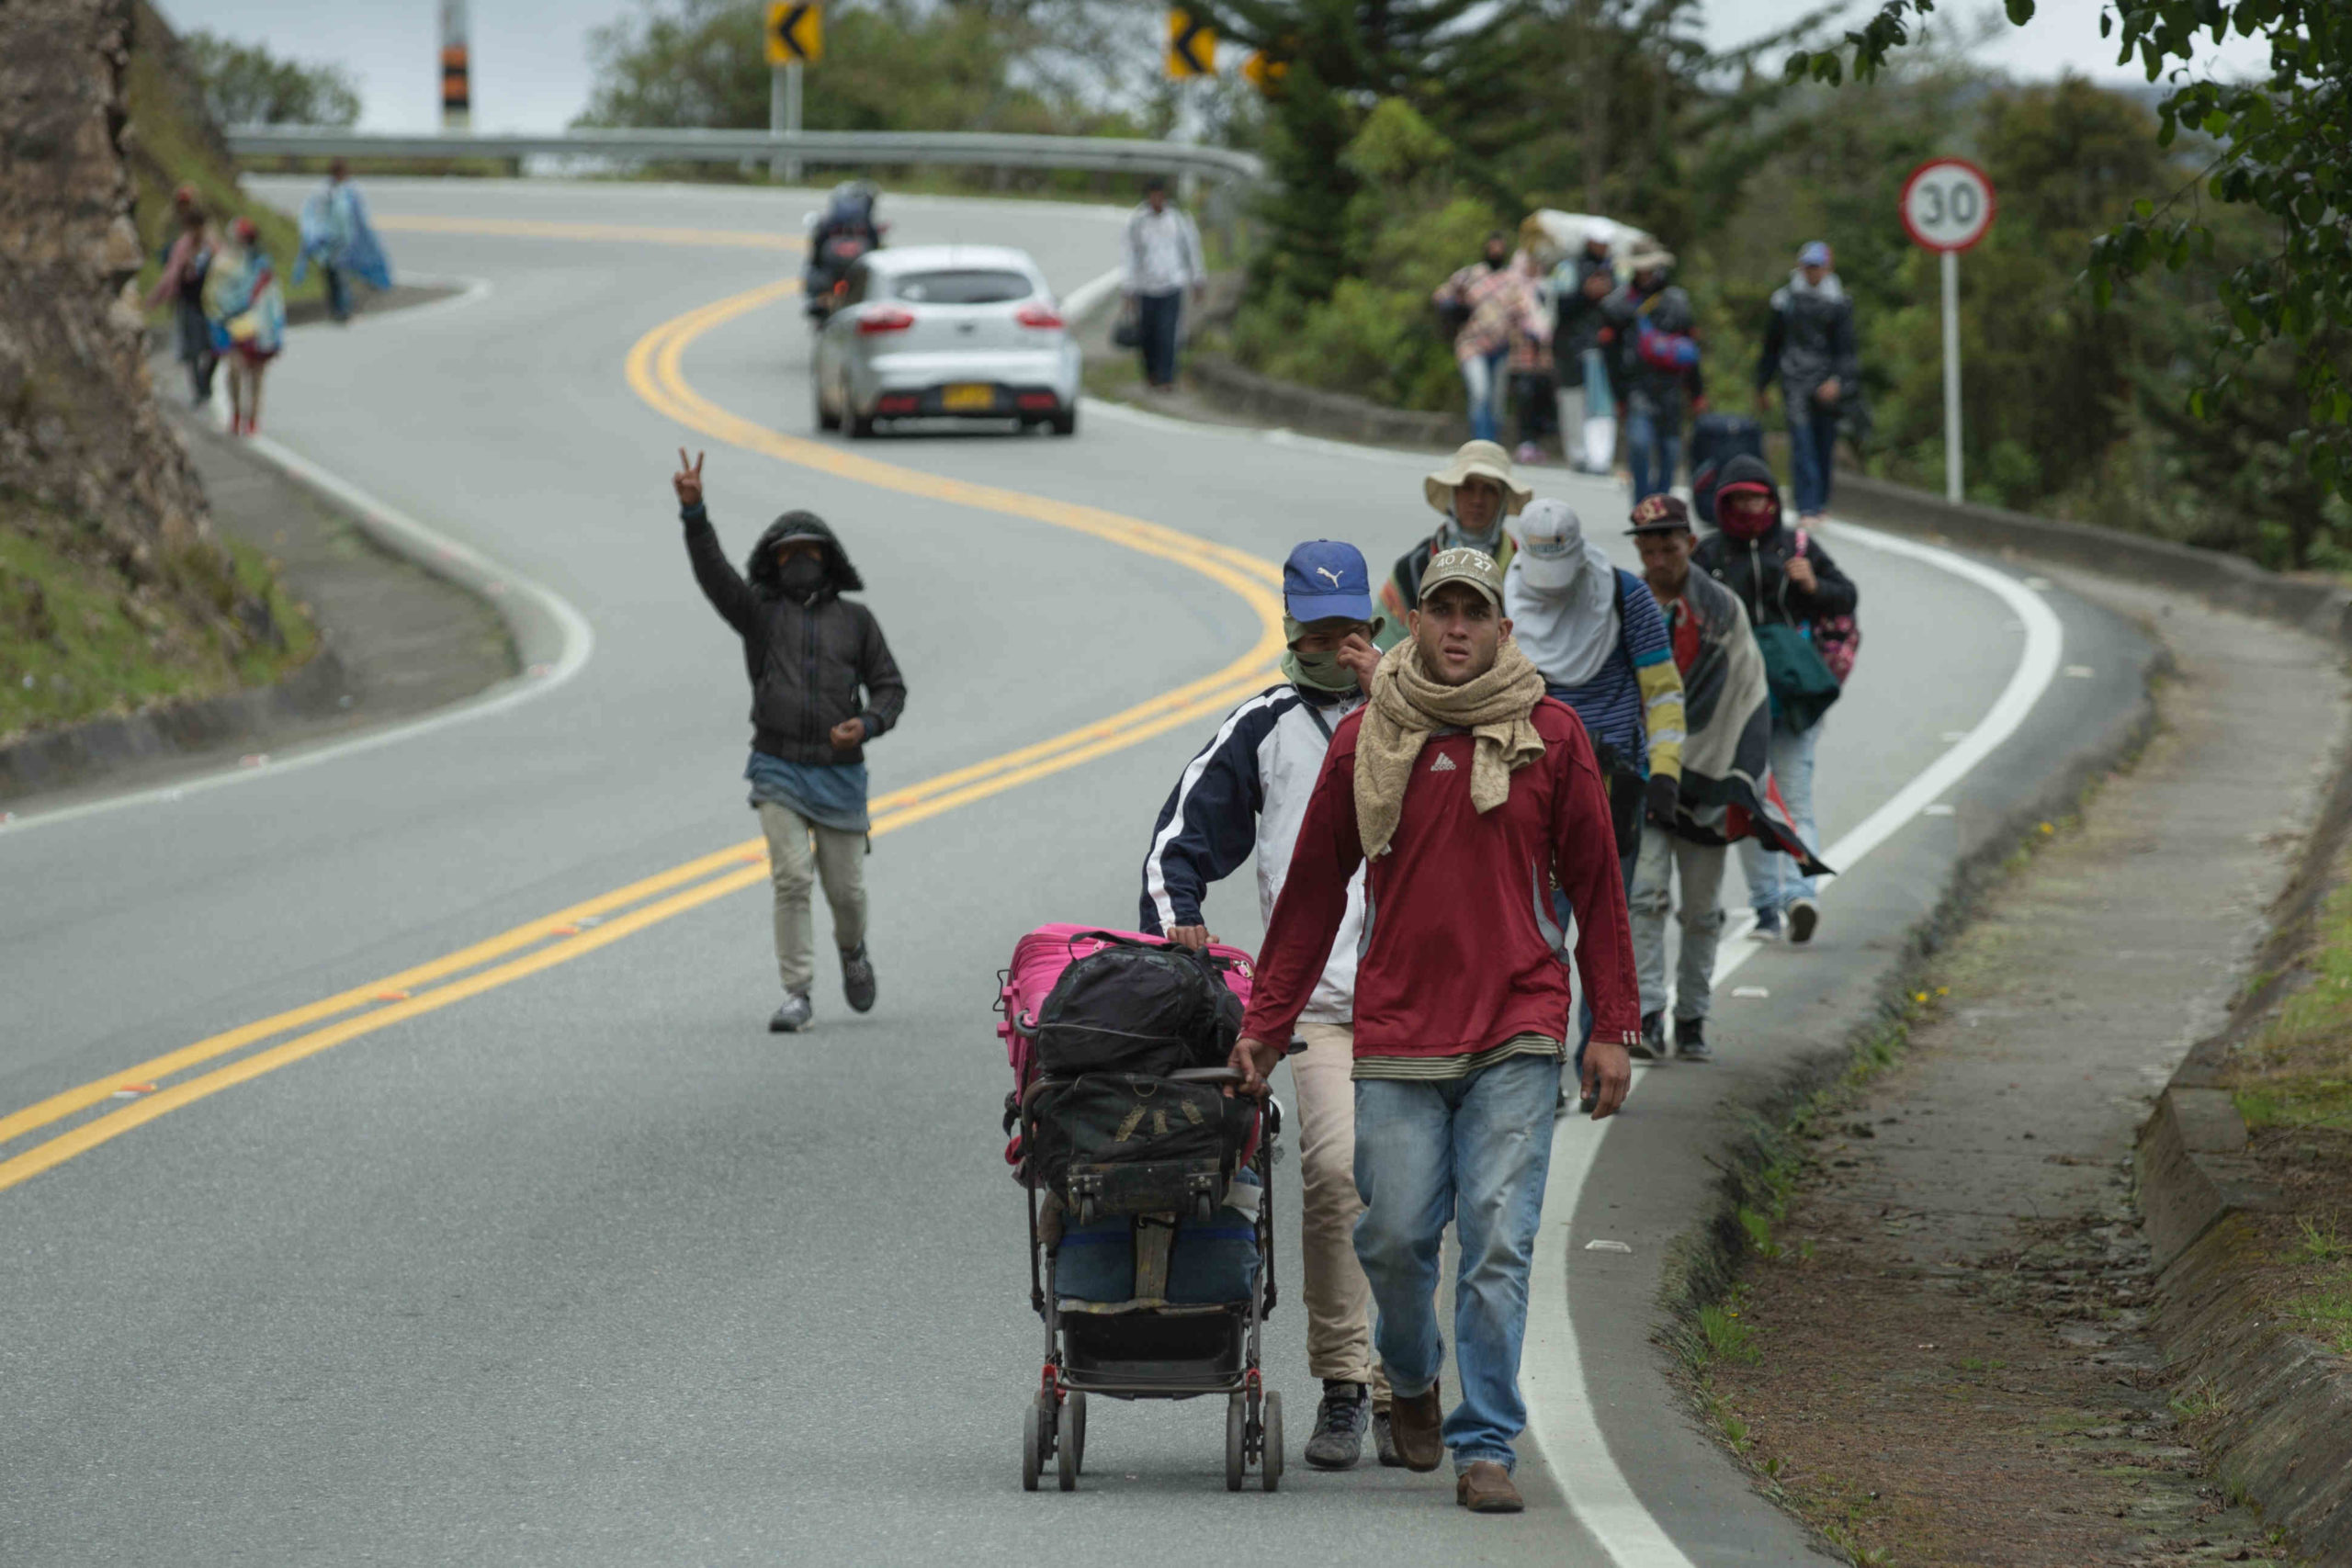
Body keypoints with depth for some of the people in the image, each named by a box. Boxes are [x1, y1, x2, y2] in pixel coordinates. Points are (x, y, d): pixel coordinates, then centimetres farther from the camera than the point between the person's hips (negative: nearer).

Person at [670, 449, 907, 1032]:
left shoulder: (855, 620, 9)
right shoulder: (759, 612, 6)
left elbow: (889, 687, 10)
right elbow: (713, 572, -10)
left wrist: (867, 724, -11)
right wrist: (693, 512, -26)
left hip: (839, 774, 1)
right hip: (778, 772, -1)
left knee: (846, 889, 6)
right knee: (791, 879, -12)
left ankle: (852, 951, 40)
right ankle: (796, 998, -8)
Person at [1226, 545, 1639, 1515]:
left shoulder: (1549, 736, 3)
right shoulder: (1364, 742, 5)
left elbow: (1595, 885, 7)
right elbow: (1314, 890, 11)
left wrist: (1612, 1027, 3)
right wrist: (1265, 1023, 9)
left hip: (1516, 1035, -1)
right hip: (1395, 1033, 1)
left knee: (1499, 1242, -6)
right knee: (1395, 1236, 2)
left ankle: (1485, 1449, -1)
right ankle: (1410, 1379, 32)